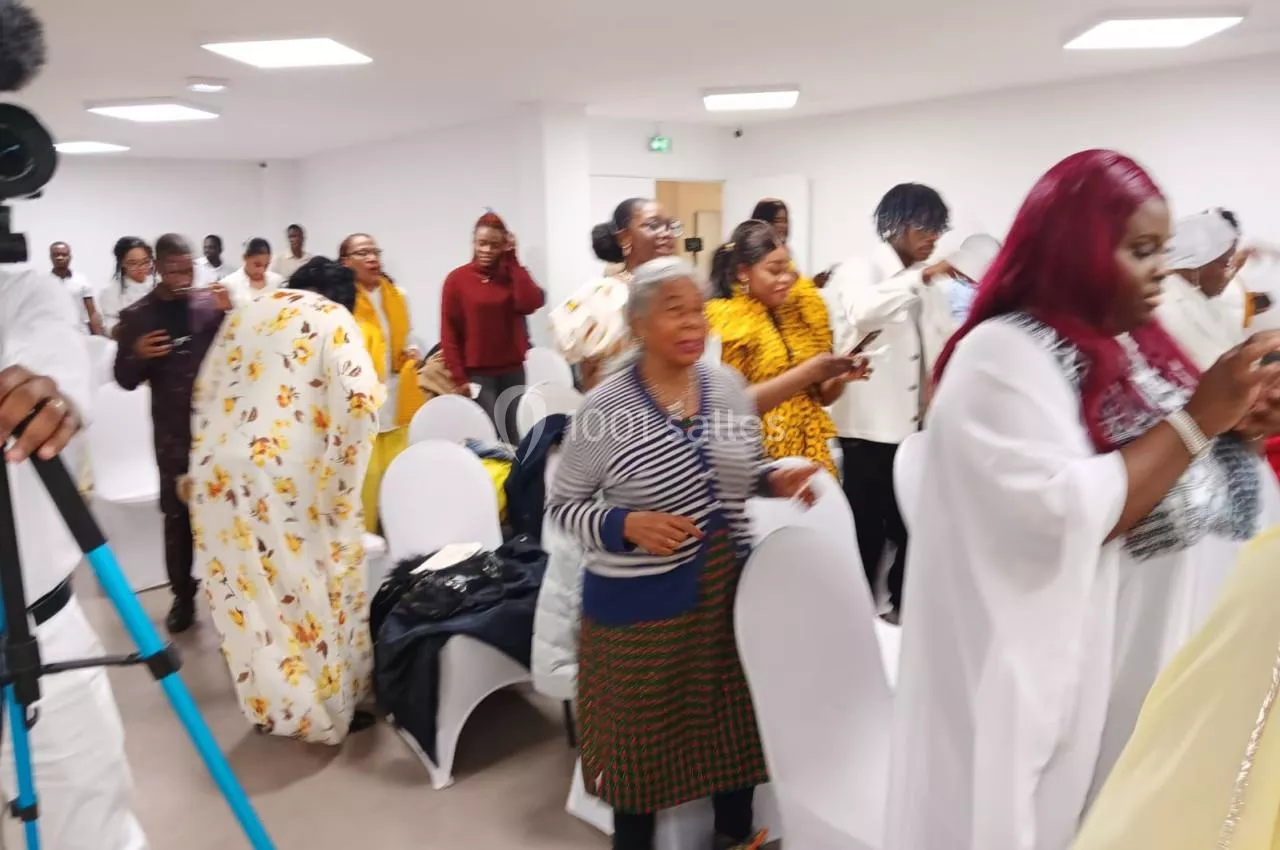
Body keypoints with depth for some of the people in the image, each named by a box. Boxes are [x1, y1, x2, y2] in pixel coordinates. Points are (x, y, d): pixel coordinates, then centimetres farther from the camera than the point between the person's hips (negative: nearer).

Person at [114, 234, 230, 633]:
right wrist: (139, 355, -18)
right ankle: (183, 595, 19)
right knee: (177, 514, 6)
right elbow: (125, 379, 3)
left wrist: (229, 315, -16)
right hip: (172, 431, 0)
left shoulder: (210, 304, 0)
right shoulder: (136, 315, 1)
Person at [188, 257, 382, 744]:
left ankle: (271, 704, 28)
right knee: (311, 590, 8)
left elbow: (205, 391, 21)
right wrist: (344, 474, -5)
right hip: (292, 477, -5)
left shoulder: (244, 314, 19)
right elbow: (358, 400, -13)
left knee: (248, 592, 15)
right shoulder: (333, 319, 0)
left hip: (220, 471, 6)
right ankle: (327, 713, 20)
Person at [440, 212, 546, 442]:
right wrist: (459, 378, -7)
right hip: (477, 373, -3)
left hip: (513, 371, 3)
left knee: (517, 437, 6)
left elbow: (530, 304, -12)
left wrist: (513, 260, -7)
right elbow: (449, 333, -2)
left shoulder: (511, 274, 8)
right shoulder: (457, 279, -1)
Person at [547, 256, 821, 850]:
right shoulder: (605, 405, -14)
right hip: (641, 600, -4)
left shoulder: (727, 384, 0)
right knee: (643, 738, 12)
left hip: (729, 587, 5)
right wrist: (627, 525, -24)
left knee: (735, 723, 20)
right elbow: (561, 505, -7)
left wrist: (777, 482, -6)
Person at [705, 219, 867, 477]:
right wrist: (806, 372, -20)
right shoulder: (726, 321, -8)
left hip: (813, 451, 5)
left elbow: (820, 396, 15)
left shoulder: (802, 309, 8)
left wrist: (839, 378, -6)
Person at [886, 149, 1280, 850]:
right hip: (1047, 666, -8)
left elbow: (1171, 483, 14)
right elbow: (1066, 520, -29)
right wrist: (1198, 417, -24)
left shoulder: (1133, 345, 6)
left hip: (1140, 652, 9)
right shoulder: (1005, 355, -20)